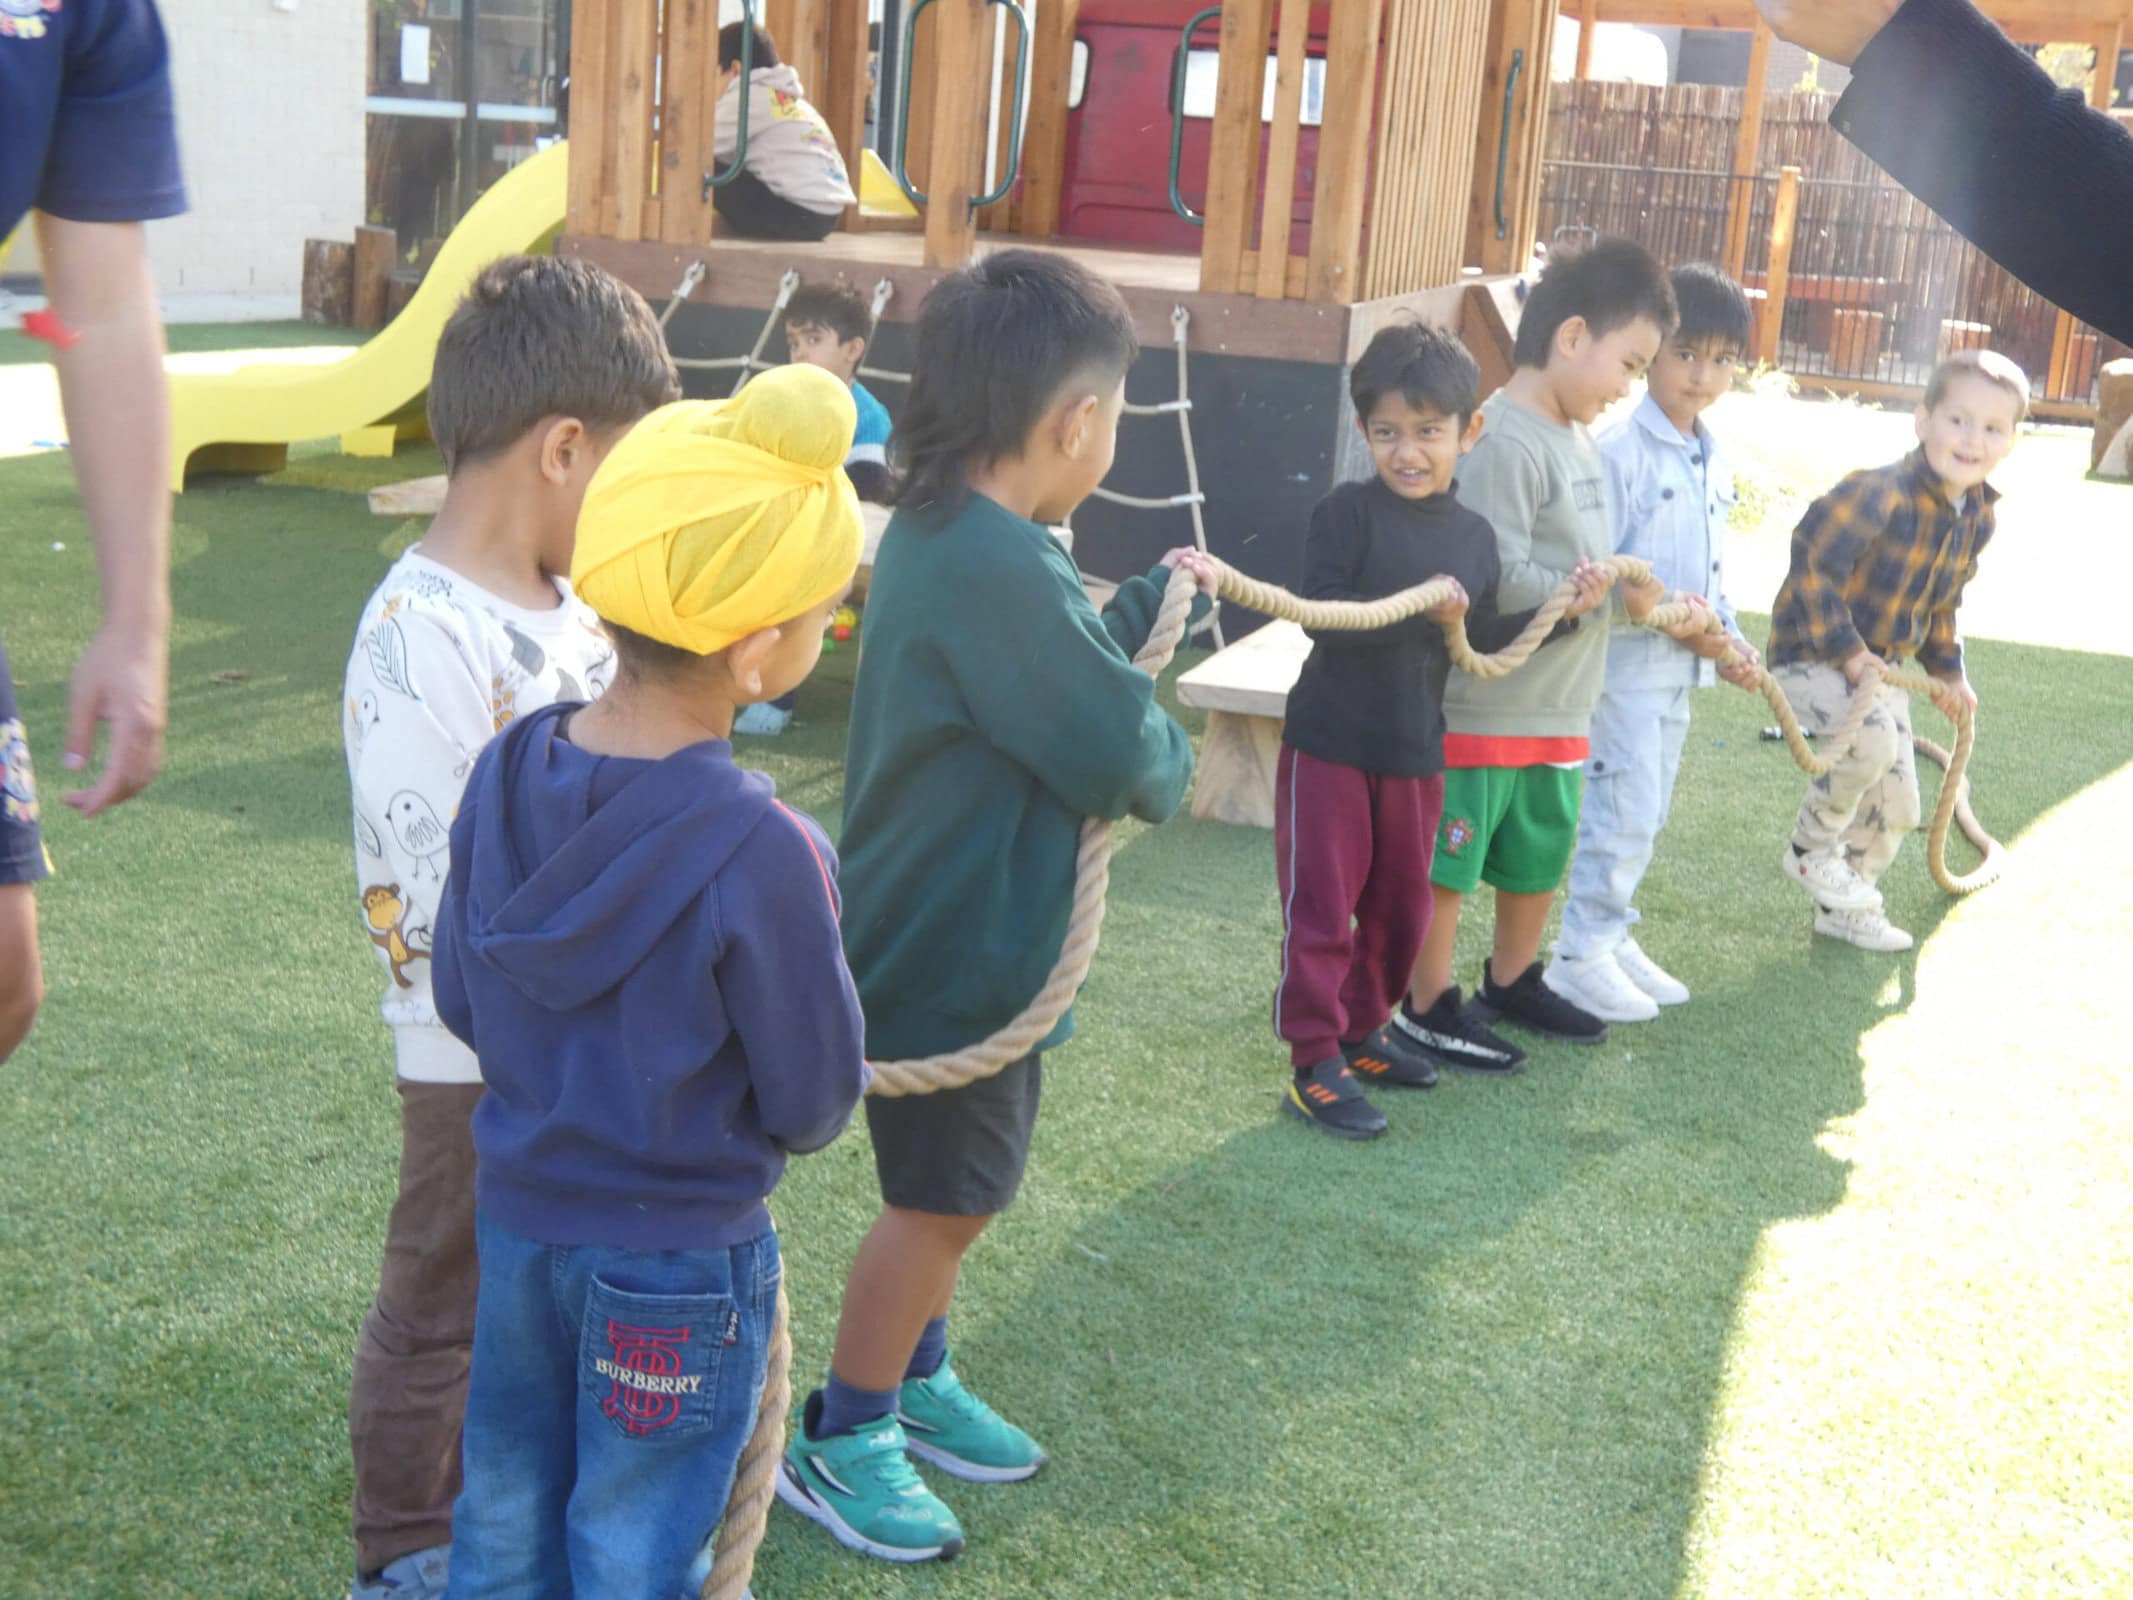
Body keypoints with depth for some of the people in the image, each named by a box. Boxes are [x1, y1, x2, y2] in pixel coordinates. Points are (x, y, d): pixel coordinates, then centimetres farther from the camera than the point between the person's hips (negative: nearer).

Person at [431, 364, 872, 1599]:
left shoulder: (508, 774, -10)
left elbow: (460, 1000, 3)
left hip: (515, 1213, 5)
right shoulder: (758, 853, -29)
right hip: (681, 1263, -5)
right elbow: (815, 1104, -16)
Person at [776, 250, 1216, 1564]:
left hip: (940, 928, 10)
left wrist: (1149, 601, 22)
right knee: (943, 1201, 6)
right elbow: (1120, 750, -26)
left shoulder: (942, 533, 5)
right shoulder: (1000, 569, -29)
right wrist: (1172, 770, -5)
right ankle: (841, 1443, 22)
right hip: (961, 952, -10)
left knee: (953, 1191, 23)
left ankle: (916, 1383, 41)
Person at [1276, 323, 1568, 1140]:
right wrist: (1419, 609, -28)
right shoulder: (1348, 512, -11)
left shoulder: (1475, 536, 5)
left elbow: (1482, 640, 11)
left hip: (1416, 749, 6)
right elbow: (1323, 613, -22)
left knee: (1402, 904, 16)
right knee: (1322, 905, 0)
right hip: (1331, 741, -5)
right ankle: (1316, 1063, 6)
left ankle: (1365, 1025, 34)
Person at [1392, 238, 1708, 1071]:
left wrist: (1624, 589, -3)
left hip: (1558, 706, 10)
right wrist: (1599, 592, -24)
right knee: (1449, 857, 4)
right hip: (1483, 704, -10)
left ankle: (1513, 980, 40)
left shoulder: (1579, 439, 10)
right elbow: (1498, 576, -25)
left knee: (1539, 854, 22)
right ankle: (1429, 1003, 16)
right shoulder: (1505, 441, -19)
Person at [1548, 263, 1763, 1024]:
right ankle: (1581, 955, 6)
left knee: (1646, 815, 15)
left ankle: (1611, 940, 27)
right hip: (1624, 664, -8)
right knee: (1622, 812, -5)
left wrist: (1728, 639, 6)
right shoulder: (1621, 451, -15)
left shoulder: (1713, 462, 11)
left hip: (1680, 671, 9)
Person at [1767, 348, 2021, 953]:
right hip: (1812, 654, -8)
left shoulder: (1977, 519, 0)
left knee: (1896, 807, 13)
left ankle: (1843, 908, 35)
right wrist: (1848, 653, -28)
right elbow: (1812, 569, -27)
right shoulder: (1880, 495, -27)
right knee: (1873, 739, -34)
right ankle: (1812, 849, -9)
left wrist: (1948, 671, 17)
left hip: (1880, 667, 8)